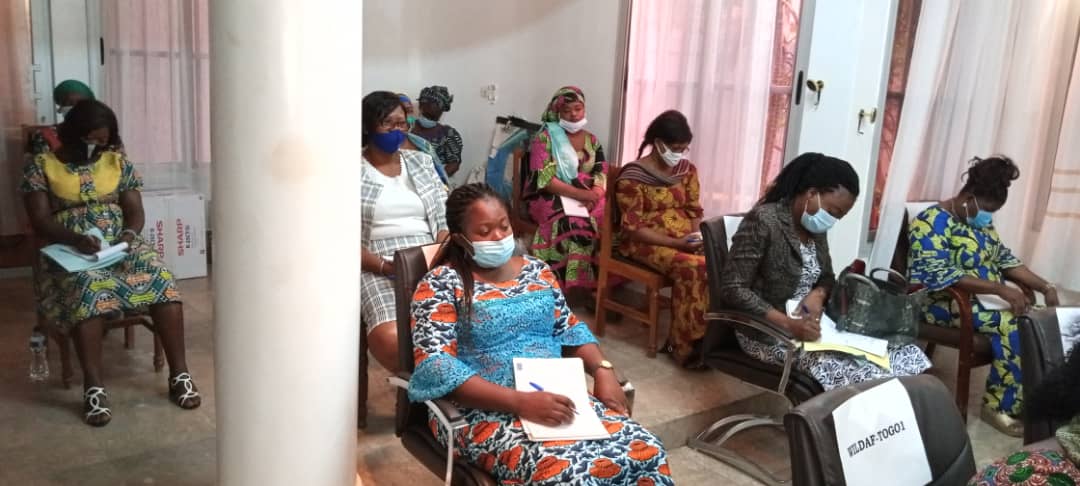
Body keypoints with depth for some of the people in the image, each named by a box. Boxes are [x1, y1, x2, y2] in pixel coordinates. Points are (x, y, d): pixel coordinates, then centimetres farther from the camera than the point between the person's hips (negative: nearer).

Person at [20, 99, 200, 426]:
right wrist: (75, 238, -23)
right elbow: (40, 222, -4)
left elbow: (135, 212, 8)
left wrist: (129, 235, -16)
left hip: (121, 246, 2)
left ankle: (179, 374, -27)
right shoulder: (41, 166, 4)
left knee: (162, 280, -29)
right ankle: (94, 387, -35)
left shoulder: (119, 163, 11)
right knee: (88, 289, -38)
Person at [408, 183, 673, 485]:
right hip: (485, 411, -5)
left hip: (556, 397, 6)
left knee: (646, 452, -17)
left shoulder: (537, 271, 13)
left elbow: (570, 329, 19)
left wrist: (602, 369, -3)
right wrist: (520, 401, -25)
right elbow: (435, 367, -15)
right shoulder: (442, 284, -5)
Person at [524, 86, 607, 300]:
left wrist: (593, 196, -17)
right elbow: (544, 178, -10)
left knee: (606, 217, -28)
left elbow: (602, 174, 7)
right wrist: (578, 194, -21)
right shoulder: (545, 137, 1)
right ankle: (574, 284, -24)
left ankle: (601, 283, -18)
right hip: (551, 198, -4)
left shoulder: (592, 140, 17)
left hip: (588, 198, 4)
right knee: (574, 223, -36)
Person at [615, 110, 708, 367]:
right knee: (692, 268, -33)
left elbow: (694, 210, 13)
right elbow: (633, 228, -14)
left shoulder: (687, 169, 9)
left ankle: (712, 333, -13)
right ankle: (682, 344, -20)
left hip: (685, 240, 6)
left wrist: (696, 237, -9)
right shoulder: (633, 175, -10)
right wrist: (676, 243, -22)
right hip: (646, 243, -5)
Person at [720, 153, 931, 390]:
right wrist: (788, 324, -29)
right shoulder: (763, 221, -18)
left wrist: (818, 294, -7)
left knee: (908, 355, -8)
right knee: (860, 373, -28)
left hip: (811, 324, 8)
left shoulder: (815, 227, 7)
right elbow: (732, 288, -21)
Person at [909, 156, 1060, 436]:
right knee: (1014, 325, -27)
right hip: (945, 302, -8)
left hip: (987, 296, 8)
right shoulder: (933, 223, -17)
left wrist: (1045, 287, -2)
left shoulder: (980, 220, 11)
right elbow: (940, 276, -27)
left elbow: (1004, 259, 13)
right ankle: (1000, 405, -14)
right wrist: (1000, 289, -30)